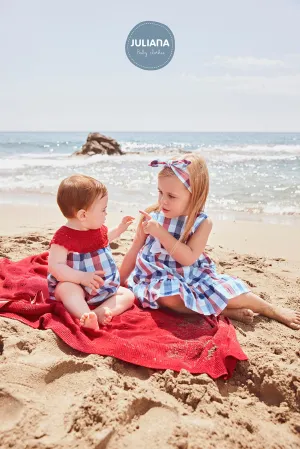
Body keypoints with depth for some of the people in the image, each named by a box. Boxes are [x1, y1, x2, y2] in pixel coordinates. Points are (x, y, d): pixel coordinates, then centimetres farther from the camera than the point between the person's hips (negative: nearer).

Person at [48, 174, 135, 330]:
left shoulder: (98, 228, 4)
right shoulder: (63, 237, -20)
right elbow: (55, 266, -26)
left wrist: (119, 229, 23)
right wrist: (83, 277, -34)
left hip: (104, 288, 7)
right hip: (76, 286, -7)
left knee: (128, 295, -7)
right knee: (67, 288, -38)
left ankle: (100, 312, -33)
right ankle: (86, 316, -58)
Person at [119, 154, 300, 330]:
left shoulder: (203, 222, -12)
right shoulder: (151, 215, -9)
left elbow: (188, 258, -23)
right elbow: (134, 253, 1)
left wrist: (160, 232, -30)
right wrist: (119, 283, 6)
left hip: (192, 276, 1)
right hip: (160, 277, 0)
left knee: (228, 291, -17)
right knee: (168, 296, -34)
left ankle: (274, 310, 11)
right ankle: (225, 312, -20)